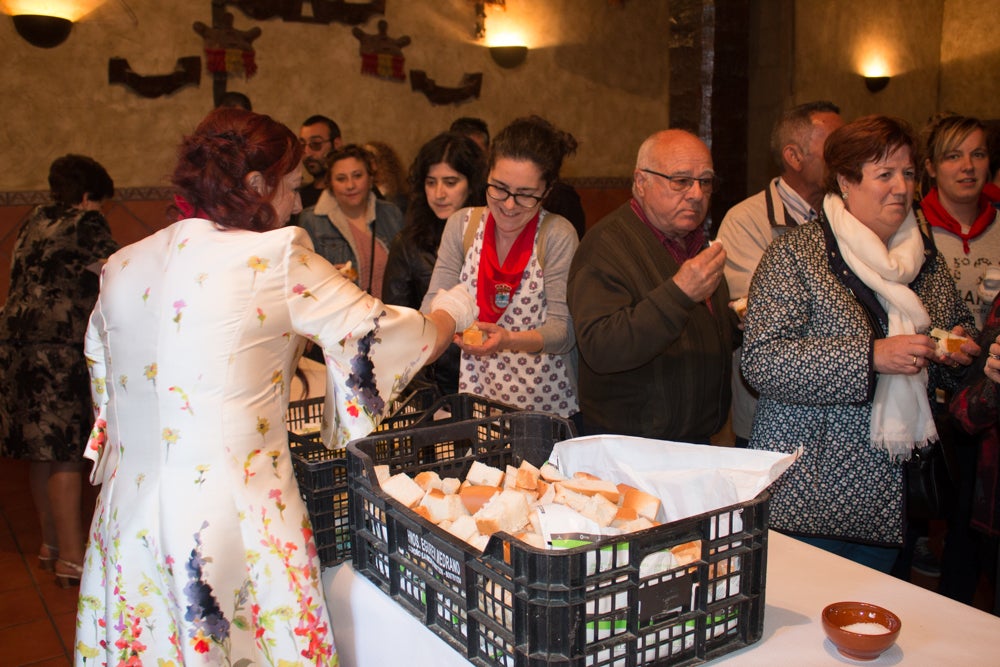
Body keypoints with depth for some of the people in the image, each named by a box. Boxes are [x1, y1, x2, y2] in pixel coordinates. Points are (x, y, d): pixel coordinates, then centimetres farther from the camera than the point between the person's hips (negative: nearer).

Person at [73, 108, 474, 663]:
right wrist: (454, 309, 15)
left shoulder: (121, 269, 6)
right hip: (232, 520, -6)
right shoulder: (276, 259, -12)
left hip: (128, 517, 6)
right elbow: (385, 335, -4)